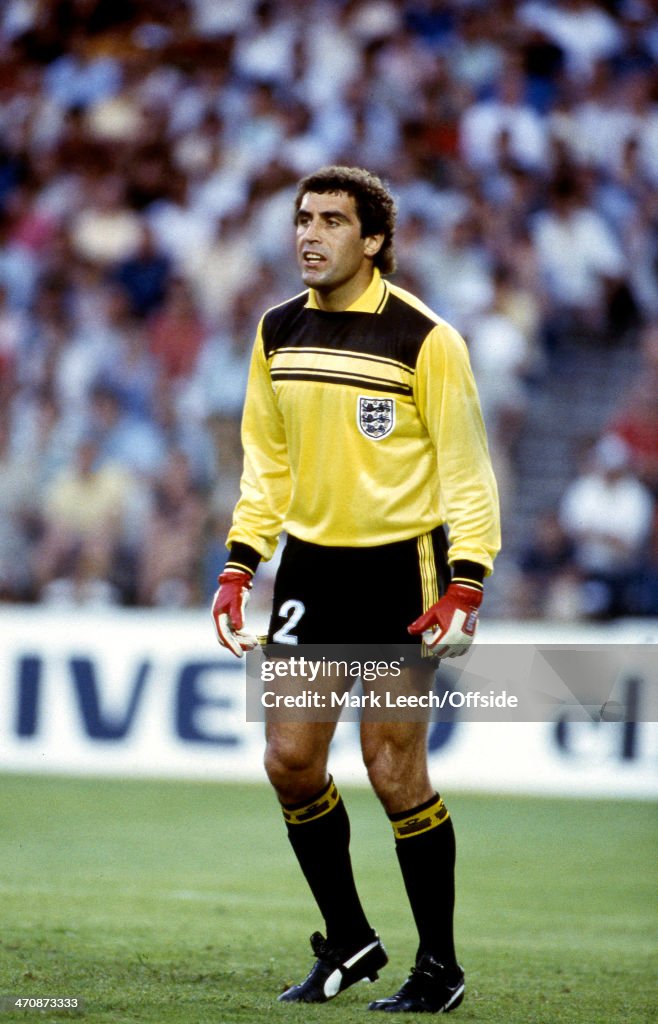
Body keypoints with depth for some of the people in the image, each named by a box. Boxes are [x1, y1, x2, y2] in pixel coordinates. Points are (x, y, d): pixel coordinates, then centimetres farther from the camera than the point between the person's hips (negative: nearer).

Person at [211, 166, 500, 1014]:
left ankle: (439, 969, 8)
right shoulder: (279, 332, 7)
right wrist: (238, 568, 8)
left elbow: (467, 470, -8)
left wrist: (463, 591, -16)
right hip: (311, 564, 6)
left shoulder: (423, 339, -11)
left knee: (393, 770, -6)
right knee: (289, 761, 1)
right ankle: (348, 943, 19)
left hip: (400, 570, -5)